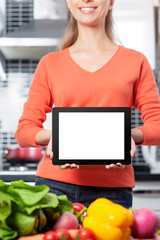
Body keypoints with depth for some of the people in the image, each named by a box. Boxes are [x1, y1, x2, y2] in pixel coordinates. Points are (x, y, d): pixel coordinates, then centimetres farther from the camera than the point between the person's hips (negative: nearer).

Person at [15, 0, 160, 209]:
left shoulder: (135, 61, 10)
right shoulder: (50, 63, 12)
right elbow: (24, 130, 9)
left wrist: (132, 135, -14)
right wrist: (53, 136, -12)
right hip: (55, 183, 1)